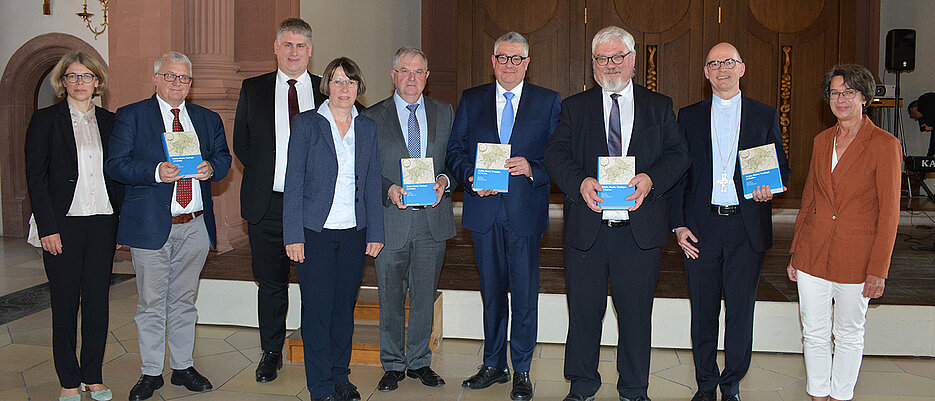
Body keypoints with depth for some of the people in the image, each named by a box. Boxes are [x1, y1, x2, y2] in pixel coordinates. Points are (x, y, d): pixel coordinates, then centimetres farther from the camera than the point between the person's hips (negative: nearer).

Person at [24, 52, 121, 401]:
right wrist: (48, 228, -10)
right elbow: (35, 178, -3)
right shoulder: (45, 120, 1)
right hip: (63, 223, -3)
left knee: (98, 300, 7)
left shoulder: (109, 122, 11)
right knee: (65, 303, 4)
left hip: (103, 223, 3)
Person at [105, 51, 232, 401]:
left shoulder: (208, 119, 13)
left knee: (184, 300, 13)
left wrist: (212, 168, -9)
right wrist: (156, 172, -20)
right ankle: (151, 373, 19)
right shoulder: (131, 116, 2)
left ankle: (183, 367, 25)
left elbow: (223, 157, 14)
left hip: (195, 226, 3)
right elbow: (115, 165, -5)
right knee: (151, 303, 5)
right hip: (151, 225, -3)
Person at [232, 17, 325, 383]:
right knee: (271, 282, 10)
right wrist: (265, 174, 3)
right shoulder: (253, 90, 9)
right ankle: (271, 353, 25)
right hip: (267, 203, 1)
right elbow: (241, 144, 13)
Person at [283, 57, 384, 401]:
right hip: (315, 231, -3)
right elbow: (293, 182, -4)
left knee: (345, 306, 11)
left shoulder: (367, 128, 9)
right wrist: (294, 235, -9)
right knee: (318, 308, 1)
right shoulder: (306, 124, -1)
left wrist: (375, 233, 5)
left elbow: (372, 185, 10)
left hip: (354, 231, 3)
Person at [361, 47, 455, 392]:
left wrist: (443, 181, -10)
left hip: (433, 219, 2)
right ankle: (393, 365, 24)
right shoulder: (372, 117, 3)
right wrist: (389, 190, -15)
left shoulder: (444, 113, 9)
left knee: (425, 295, 11)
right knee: (390, 298, 8)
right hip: (391, 220, -1)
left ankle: (419, 361, 27)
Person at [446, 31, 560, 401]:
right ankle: (494, 366, 28)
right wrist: (472, 177, -10)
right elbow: (454, 150, 8)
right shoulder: (471, 100, 10)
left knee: (525, 294, 0)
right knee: (491, 291, 14)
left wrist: (532, 168, -17)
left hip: (525, 211, -2)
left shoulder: (549, 102, 4)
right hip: (484, 210, 2)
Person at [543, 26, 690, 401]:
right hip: (586, 227, 0)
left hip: (640, 229, 0)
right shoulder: (574, 107, 10)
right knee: (583, 312, 9)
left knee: (636, 313, 8)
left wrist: (651, 179, -17)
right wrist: (580, 182, -20)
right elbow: (555, 155, 0)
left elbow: (678, 154, 3)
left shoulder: (659, 107, 11)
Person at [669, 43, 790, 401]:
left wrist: (770, 187, -12)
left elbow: (782, 167, 12)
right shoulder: (689, 117, 9)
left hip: (747, 227, 0)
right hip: (700, 227, 1)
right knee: (703, 310, 7)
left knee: (741, 310, 4)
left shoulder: (766, 116, 8)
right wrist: (678, 224, -2)